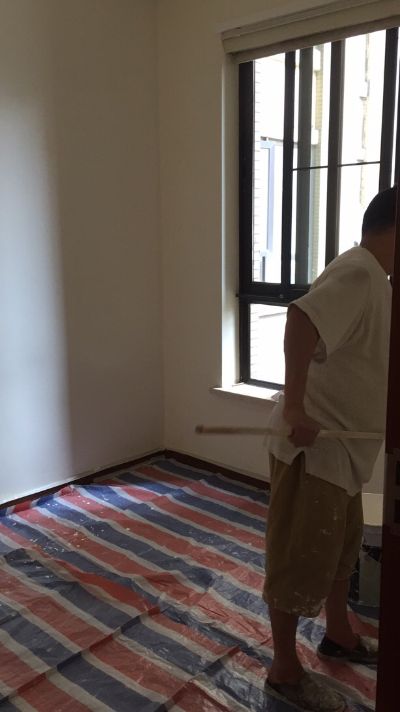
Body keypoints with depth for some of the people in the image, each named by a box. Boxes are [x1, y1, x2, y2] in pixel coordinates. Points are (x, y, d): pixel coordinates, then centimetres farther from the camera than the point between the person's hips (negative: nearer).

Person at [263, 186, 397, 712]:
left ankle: (339, 635, 45)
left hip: (343, 445, 10)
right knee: (301, 559, 3)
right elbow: (302, 318, -38)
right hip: (312, 446, -10)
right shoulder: (358, 274, -19)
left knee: (343, 546, 24)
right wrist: (294, 407, -39)